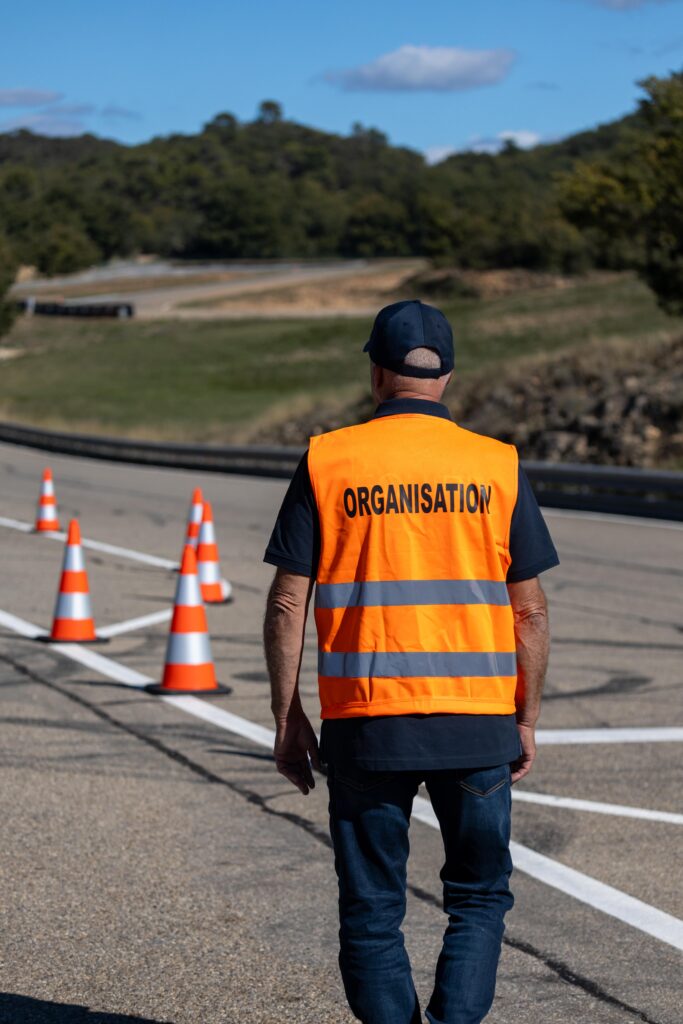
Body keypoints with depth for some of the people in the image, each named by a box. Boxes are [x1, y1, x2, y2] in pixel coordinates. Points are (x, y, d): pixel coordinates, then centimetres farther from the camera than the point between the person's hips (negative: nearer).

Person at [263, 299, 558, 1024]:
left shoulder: (327, 462, -1)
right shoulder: (496, 466, 1)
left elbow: (287, 604, -2)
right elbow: (530, 612, 3)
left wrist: (287, 719, 6)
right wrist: (526, 721, 12)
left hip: (364, 721, 0)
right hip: (477, 721, 1)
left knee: (371, 911, 10)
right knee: (480, 897, 14)